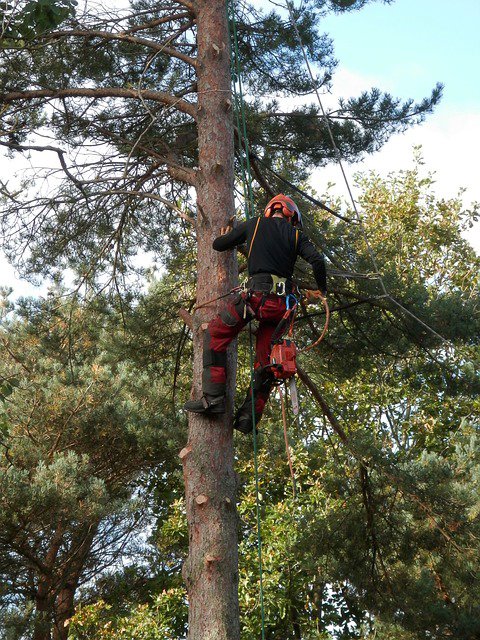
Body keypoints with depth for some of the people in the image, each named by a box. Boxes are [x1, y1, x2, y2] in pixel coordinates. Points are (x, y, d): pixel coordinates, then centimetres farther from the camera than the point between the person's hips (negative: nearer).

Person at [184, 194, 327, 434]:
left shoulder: (255, 224, 14)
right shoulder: (296, 234, 16)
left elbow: (218, 245, 18)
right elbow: (317, 260, 1)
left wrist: (225, 237, 42)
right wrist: (322, 290, 17)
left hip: (257, 294, -3)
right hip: (282, 302, 3)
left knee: (215, 335, 9)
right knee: (265, 359, 11)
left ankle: (212, 397, -3)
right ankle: (248, 417, 6)